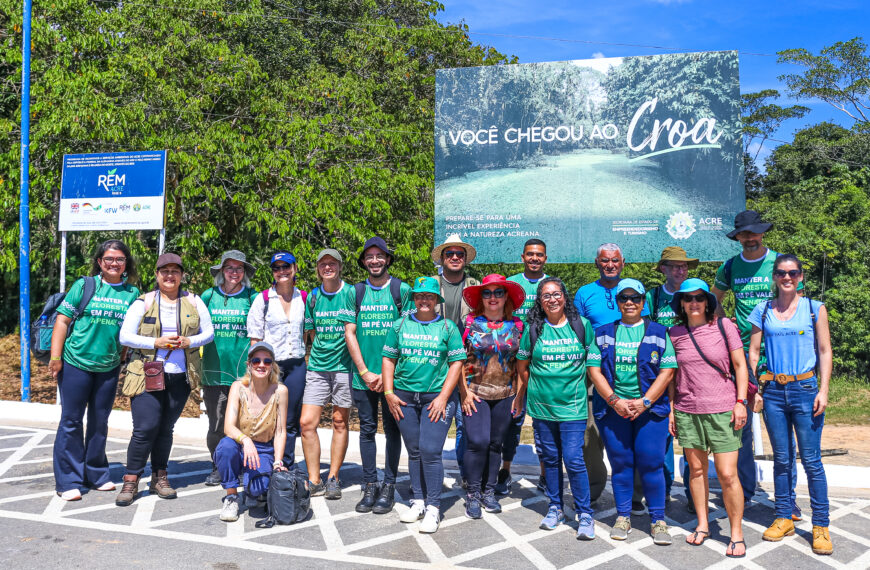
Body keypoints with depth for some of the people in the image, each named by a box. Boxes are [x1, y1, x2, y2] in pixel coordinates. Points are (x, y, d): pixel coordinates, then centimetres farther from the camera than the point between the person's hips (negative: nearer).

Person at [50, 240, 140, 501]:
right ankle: (69, 481, 13)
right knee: (71, 420, 3)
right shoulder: (84, 286, -3)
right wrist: (55, 357, -7)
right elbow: (62, 321, -3)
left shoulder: (132, 293, 4)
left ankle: (96, 474, 26)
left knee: (100, 421, 12)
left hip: (109, 367, 3)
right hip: (76, 362, -2)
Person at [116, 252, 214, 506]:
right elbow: (125, 336, -3)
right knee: (145, 428, -8)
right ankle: (131, 481, 4)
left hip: (180, 376, 2)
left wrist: (189, 341, -10)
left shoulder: (193, 301, 8)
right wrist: (156, 342, -15)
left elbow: (209, 332, 9)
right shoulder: (143, 302, 1)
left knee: (166, 428, 9)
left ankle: (159, 477, 22)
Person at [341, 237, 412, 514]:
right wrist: (365, 372, -3)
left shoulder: (402, 290, 0)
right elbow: (349, 333, 6)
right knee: (367, 429, 8)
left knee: (392, 429, 5)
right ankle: (370, 486, 17)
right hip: (362, 375, 2)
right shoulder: (356, 292, 7)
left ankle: (388, 486, 15)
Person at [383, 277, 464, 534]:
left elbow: (456, 363, -1)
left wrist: (443, 397, -8)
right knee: (414, 452, 10)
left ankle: (433, 507, 4)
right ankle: (418, 501, 23)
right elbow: (388, 359, 10)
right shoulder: (400, 325, 9)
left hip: (437, 398, -3)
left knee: (430, 451, -8)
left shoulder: (447, 327, 2)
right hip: (404, 397, 3)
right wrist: (389, 393, 1)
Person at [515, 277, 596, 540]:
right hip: (541, 405, 2)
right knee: (550, 458, 12)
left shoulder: (582, 325, -1)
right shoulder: (533, 328, 0)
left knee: (574, 460, -6)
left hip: (572, 405, -2)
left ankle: (585, 514, 9)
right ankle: (555, 508, 28)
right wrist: (520, 395, 15)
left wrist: (582, 388, 10)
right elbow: (522, 366, 10)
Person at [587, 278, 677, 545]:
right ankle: (623, 517, 19)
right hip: (613, 409, 1)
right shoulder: (604, 333, 9)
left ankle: (658, 520, 11)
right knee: (620, 463, 6)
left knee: (651, 463, -2)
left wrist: (644, 402, -10)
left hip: (650, 408, -1)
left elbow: (667, 371, 0)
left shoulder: (658, 332, 6)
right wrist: (615, 401, -8)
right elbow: (594, 369, 3)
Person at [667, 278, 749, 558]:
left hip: (722, 410, -3)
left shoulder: (724, 326, -2)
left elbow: (740, 365, 0)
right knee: (696, 469, 11)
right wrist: (671, 408, 10)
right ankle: (702, 524, 26)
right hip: (687, 411, 3)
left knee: (727, 475, -3)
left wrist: (740, 401, -7)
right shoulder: (675, 333, 5)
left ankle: (736, 534, 11)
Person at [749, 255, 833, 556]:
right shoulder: (763, 311, 7)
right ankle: (784, 518, 21)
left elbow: (824, 351, 2)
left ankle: (820, 526, 10)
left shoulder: (815, 309, 2)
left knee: (811, 460, -1)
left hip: (805, 389, -2)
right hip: (773, 391, 2)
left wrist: (823, 390, -6)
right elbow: (753, 352, 8)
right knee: (781, 459, 10)